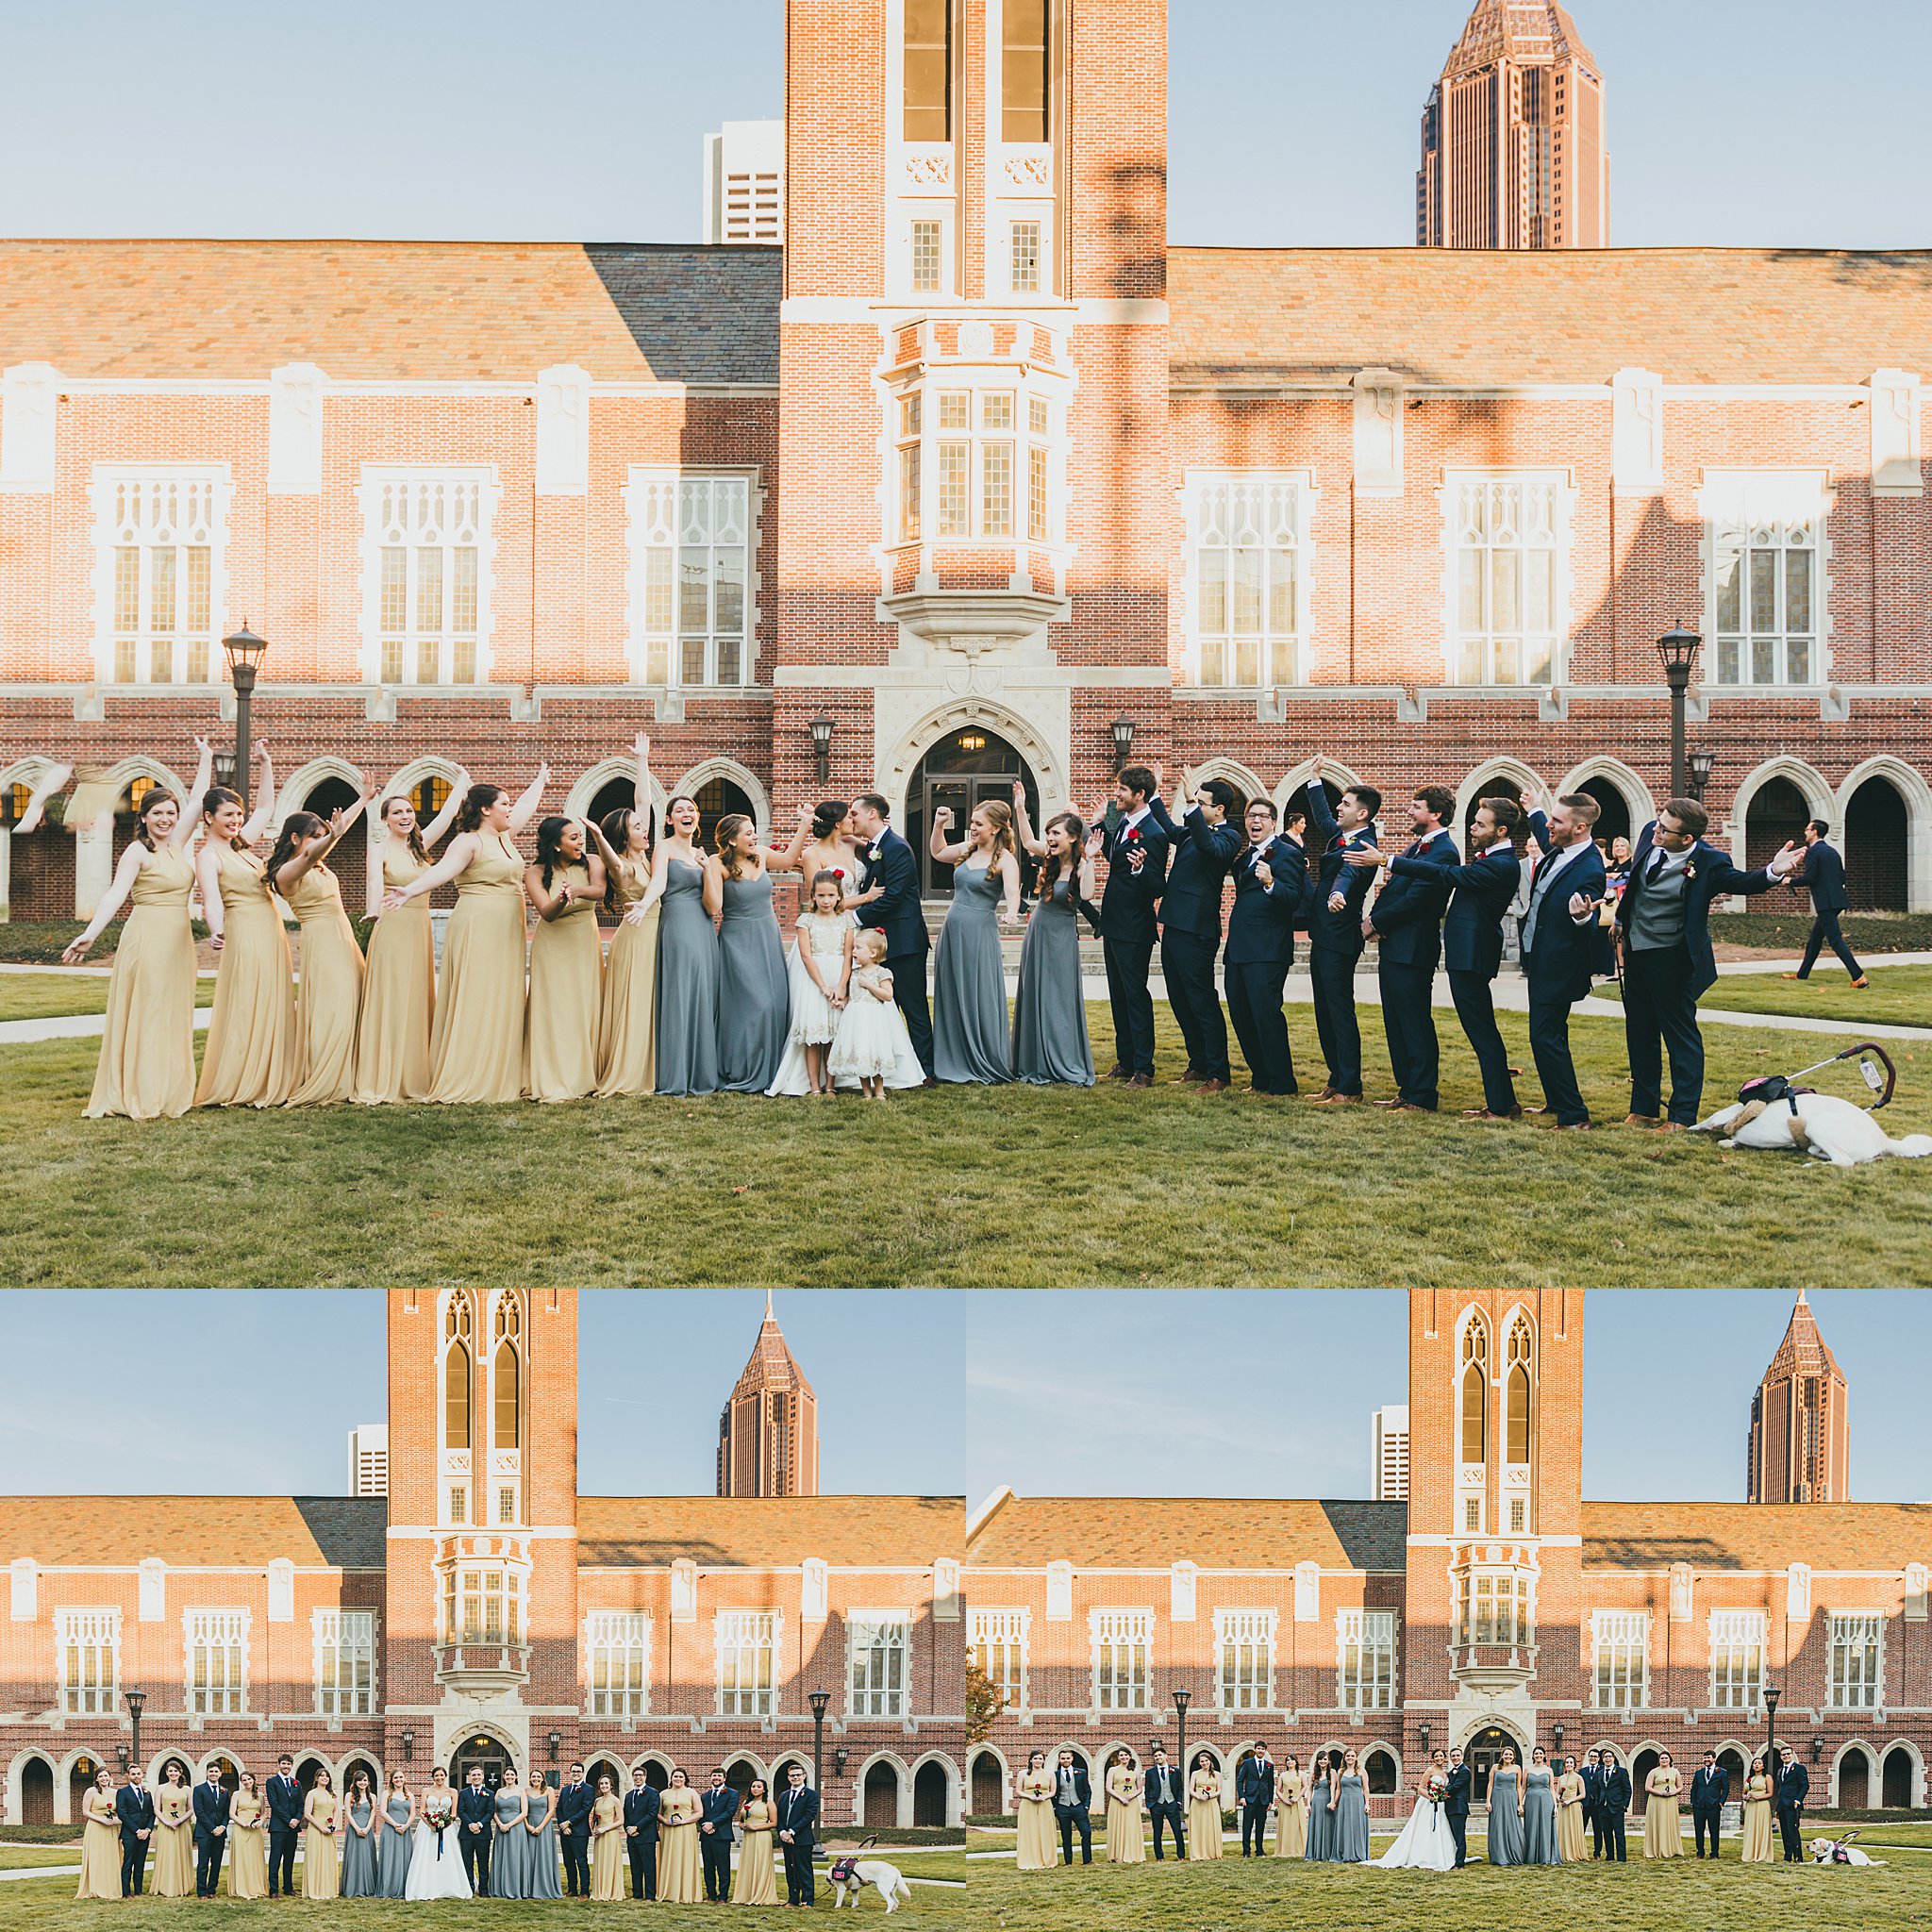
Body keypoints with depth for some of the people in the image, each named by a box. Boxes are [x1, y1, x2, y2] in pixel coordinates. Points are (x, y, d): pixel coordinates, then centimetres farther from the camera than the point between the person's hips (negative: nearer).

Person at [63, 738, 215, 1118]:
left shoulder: (176, 844, 12)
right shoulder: (138, 851, -7)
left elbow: (197, 803, 22)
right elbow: (116, 892, -17)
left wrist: (206, 762, 27)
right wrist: (90, 934, -28)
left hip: (179, 940, 7)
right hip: (147, 938, -7)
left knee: (173, 1017, 7)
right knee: (143, 1014, -7)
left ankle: (168, 1093, 11)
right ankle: (139, 1097, -8)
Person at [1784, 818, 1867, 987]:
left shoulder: (1813, 852, -10)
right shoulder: (1832, 851, 16)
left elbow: (1809, 877, -17)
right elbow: (1842, 878, 16)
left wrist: (1791, 880, -1)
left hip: (1825, 903, -9)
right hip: (1836, 900, 9)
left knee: (1836, 940, -11)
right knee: (1815, 938, 19)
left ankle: (1858, 977, -18)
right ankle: (1802, 974, 28)